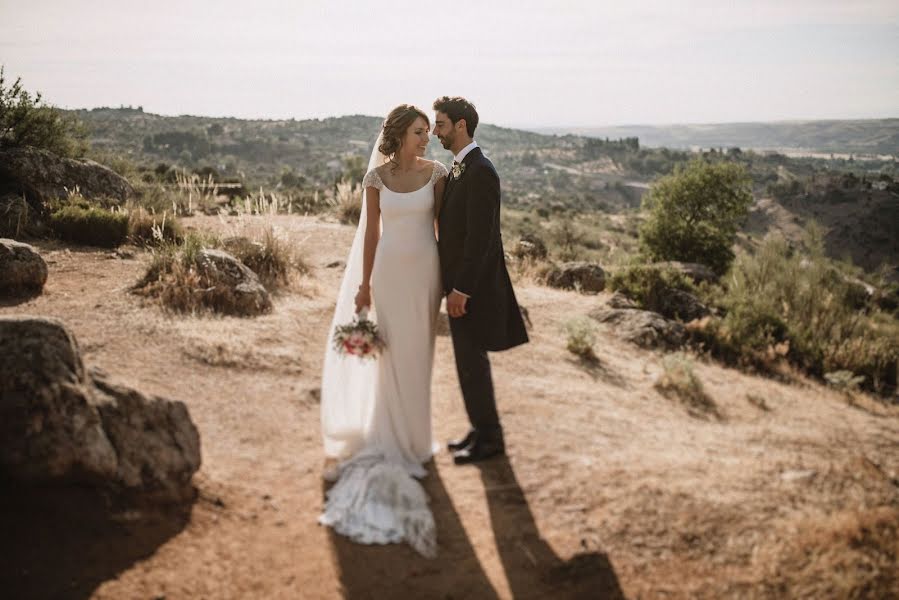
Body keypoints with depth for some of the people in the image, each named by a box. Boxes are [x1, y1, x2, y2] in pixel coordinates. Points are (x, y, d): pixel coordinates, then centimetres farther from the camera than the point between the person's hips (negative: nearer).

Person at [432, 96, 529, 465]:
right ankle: (483, 428, 28)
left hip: (472, 285, -10)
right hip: (460, 282, 10)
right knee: (470, 359, 16)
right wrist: (453, 284, 16)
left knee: (471, 362, -2)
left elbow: (480, 237, -23)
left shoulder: (480, 171, -19)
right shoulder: (461, 168, 12)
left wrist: (461, 289, -22)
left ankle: (489, 438, 11)